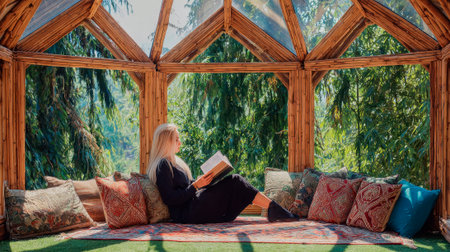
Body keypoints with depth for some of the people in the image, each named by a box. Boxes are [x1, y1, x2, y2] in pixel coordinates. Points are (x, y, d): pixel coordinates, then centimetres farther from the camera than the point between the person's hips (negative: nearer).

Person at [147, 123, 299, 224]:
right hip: (186, 214, -9)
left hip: (193, 207, 9)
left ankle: (273, 209, -9)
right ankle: (274, 210, -9)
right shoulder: (163, 165, -10)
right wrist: (196, 185, -18)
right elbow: (169, 199, -18)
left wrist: (201, 182, 5)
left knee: (234, 180, -4)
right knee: (233, 182, -15)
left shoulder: (175, 162, 21)